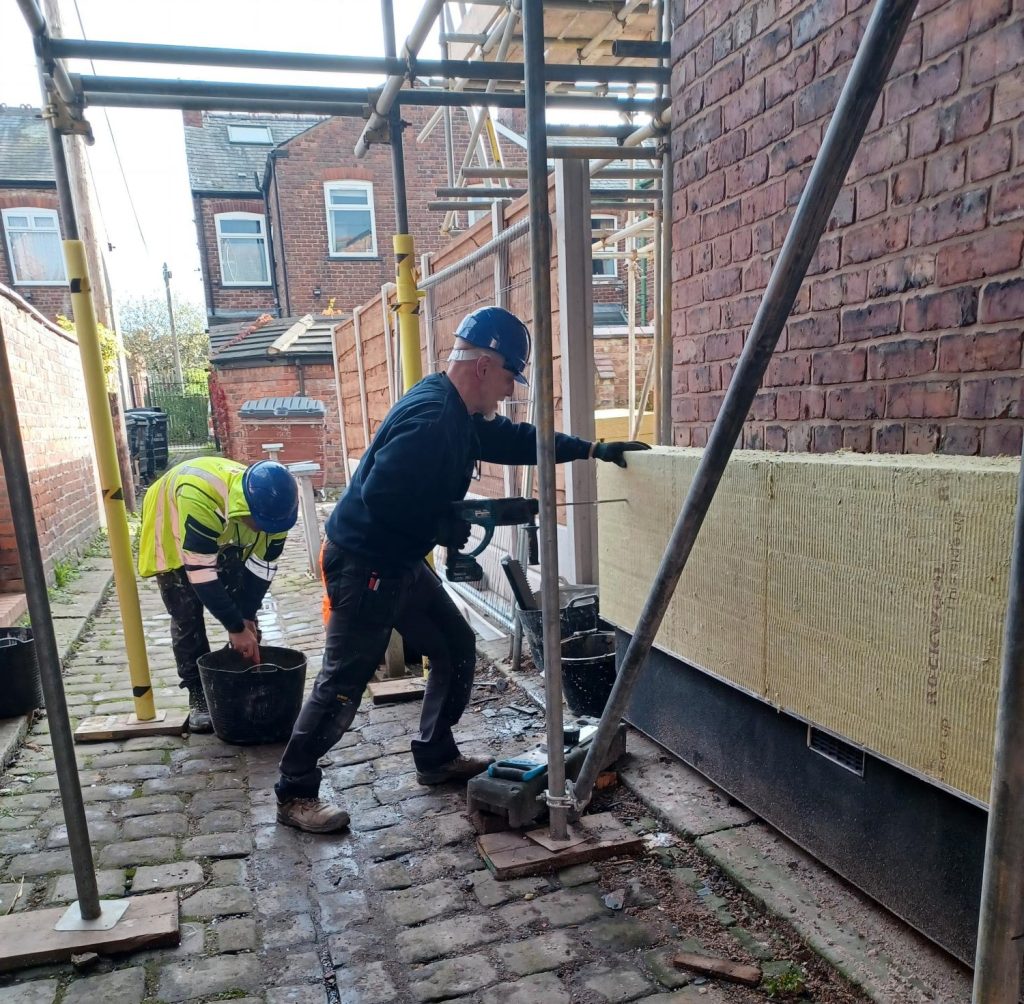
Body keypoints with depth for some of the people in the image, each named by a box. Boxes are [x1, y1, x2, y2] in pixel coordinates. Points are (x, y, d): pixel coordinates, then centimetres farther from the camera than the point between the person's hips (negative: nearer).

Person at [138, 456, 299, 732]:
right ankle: (198, 694, 8)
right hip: (172, 535, -4)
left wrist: (247, 617, -18)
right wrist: (236, 627, -35)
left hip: (226, 539, 4)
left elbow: (262, 564, -15)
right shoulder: (200, 498, -47)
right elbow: (200, 572, -41)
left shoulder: (273, 506, -30)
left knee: (242, 605, 0)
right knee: (186, 617, -5)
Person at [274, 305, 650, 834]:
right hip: (363, 566, -10)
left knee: (457, 648, 14)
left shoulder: (462, 414, 7)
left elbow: (515, 440, 18)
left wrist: (593, 449, 18)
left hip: (401, 563, 10)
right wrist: (442, 527, -17)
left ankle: (436, 757, 30)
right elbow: (381, 496, -31)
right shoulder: (430, 417, -25)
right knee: (343, 683, 0)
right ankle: (295, 795, 18)